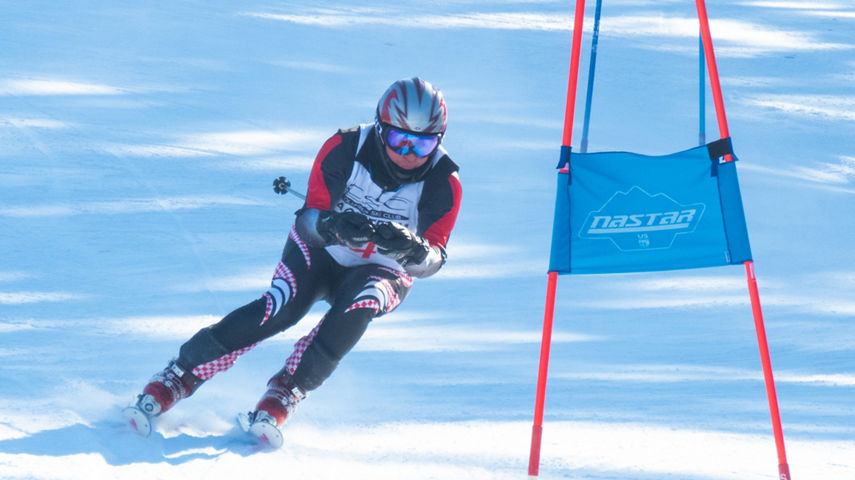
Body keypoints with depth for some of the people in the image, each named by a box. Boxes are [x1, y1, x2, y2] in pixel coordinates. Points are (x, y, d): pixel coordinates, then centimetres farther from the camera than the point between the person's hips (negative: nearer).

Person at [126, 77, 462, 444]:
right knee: (281, 307, -28)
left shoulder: (443, 183, -19)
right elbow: (311, 216, -18)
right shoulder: (344, 149, -20)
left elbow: (433, 261, -19)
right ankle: (176, 379, -23)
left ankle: (282, 398, -29)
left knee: (355, 308, -34)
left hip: (381, 272, 1)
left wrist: (411, 250, -43)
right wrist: (334, 226, -42)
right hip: (320, 249, 0)